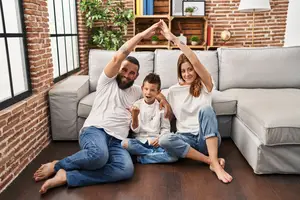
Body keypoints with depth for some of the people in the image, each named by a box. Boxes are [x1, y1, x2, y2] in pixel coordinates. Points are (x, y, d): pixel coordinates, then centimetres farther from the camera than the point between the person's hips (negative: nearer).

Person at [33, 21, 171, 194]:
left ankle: (66, 177, -27)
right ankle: (57, 165, -11)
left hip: (117, 141, 4)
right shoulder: (107, 81, 10)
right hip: (95, 130, -4)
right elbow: (118, 57, -4)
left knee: (127, 170, -30)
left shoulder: (136, 91, 26)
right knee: (99, 155, -41)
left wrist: (163, 99, 15)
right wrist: (142, 35, -5)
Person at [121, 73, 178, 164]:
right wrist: (135, 116, -18)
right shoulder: (136, 105, 3)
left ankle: (141, 158, -17)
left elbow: (165, 128, 6)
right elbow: (135, 130, 0)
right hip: (140, 140, 0)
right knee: (125, 143, -33)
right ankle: (154, 154, -16)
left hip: (155, 142, 0)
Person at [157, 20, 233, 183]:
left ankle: (215, 163, -37)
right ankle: (213, 161, -27)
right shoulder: (173, 90, 10)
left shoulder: (205, 85, 1)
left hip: (207, 137, -2)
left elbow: (195, 61, -16)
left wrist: (175, 40, -18)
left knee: (205, 109, -33)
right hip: (185, 137, 2)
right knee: (164, 140, -31)